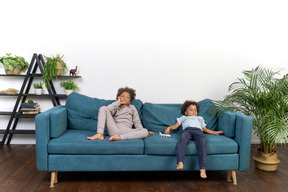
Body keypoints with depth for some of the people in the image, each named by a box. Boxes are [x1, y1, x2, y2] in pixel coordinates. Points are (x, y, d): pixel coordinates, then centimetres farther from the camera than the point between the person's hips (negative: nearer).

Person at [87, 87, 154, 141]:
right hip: (114, 129, 0)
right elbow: (107, 109, -1)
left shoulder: (132, 108, 26)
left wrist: (142, 131, 1)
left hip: (126, 131, 0)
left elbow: (137, 122, 17)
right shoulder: (116, 107, 24)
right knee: (103, 108, -11)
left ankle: (119, 137, -39)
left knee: (145, 131, -26)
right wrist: (118, 102, 9)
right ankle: (100, 134, -27)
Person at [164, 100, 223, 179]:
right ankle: (180, 162, -56)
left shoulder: (200, 118, 47)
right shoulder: (183, 118, 42)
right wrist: (169, 128, 10)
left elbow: (205, 129, 38)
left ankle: (202, 169, -47)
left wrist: (215, 132, 23)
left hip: (198, 130, 1)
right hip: (187, 130, -1)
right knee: (182, 140, -38)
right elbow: (176, 126, 30)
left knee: (202, 143, -35)